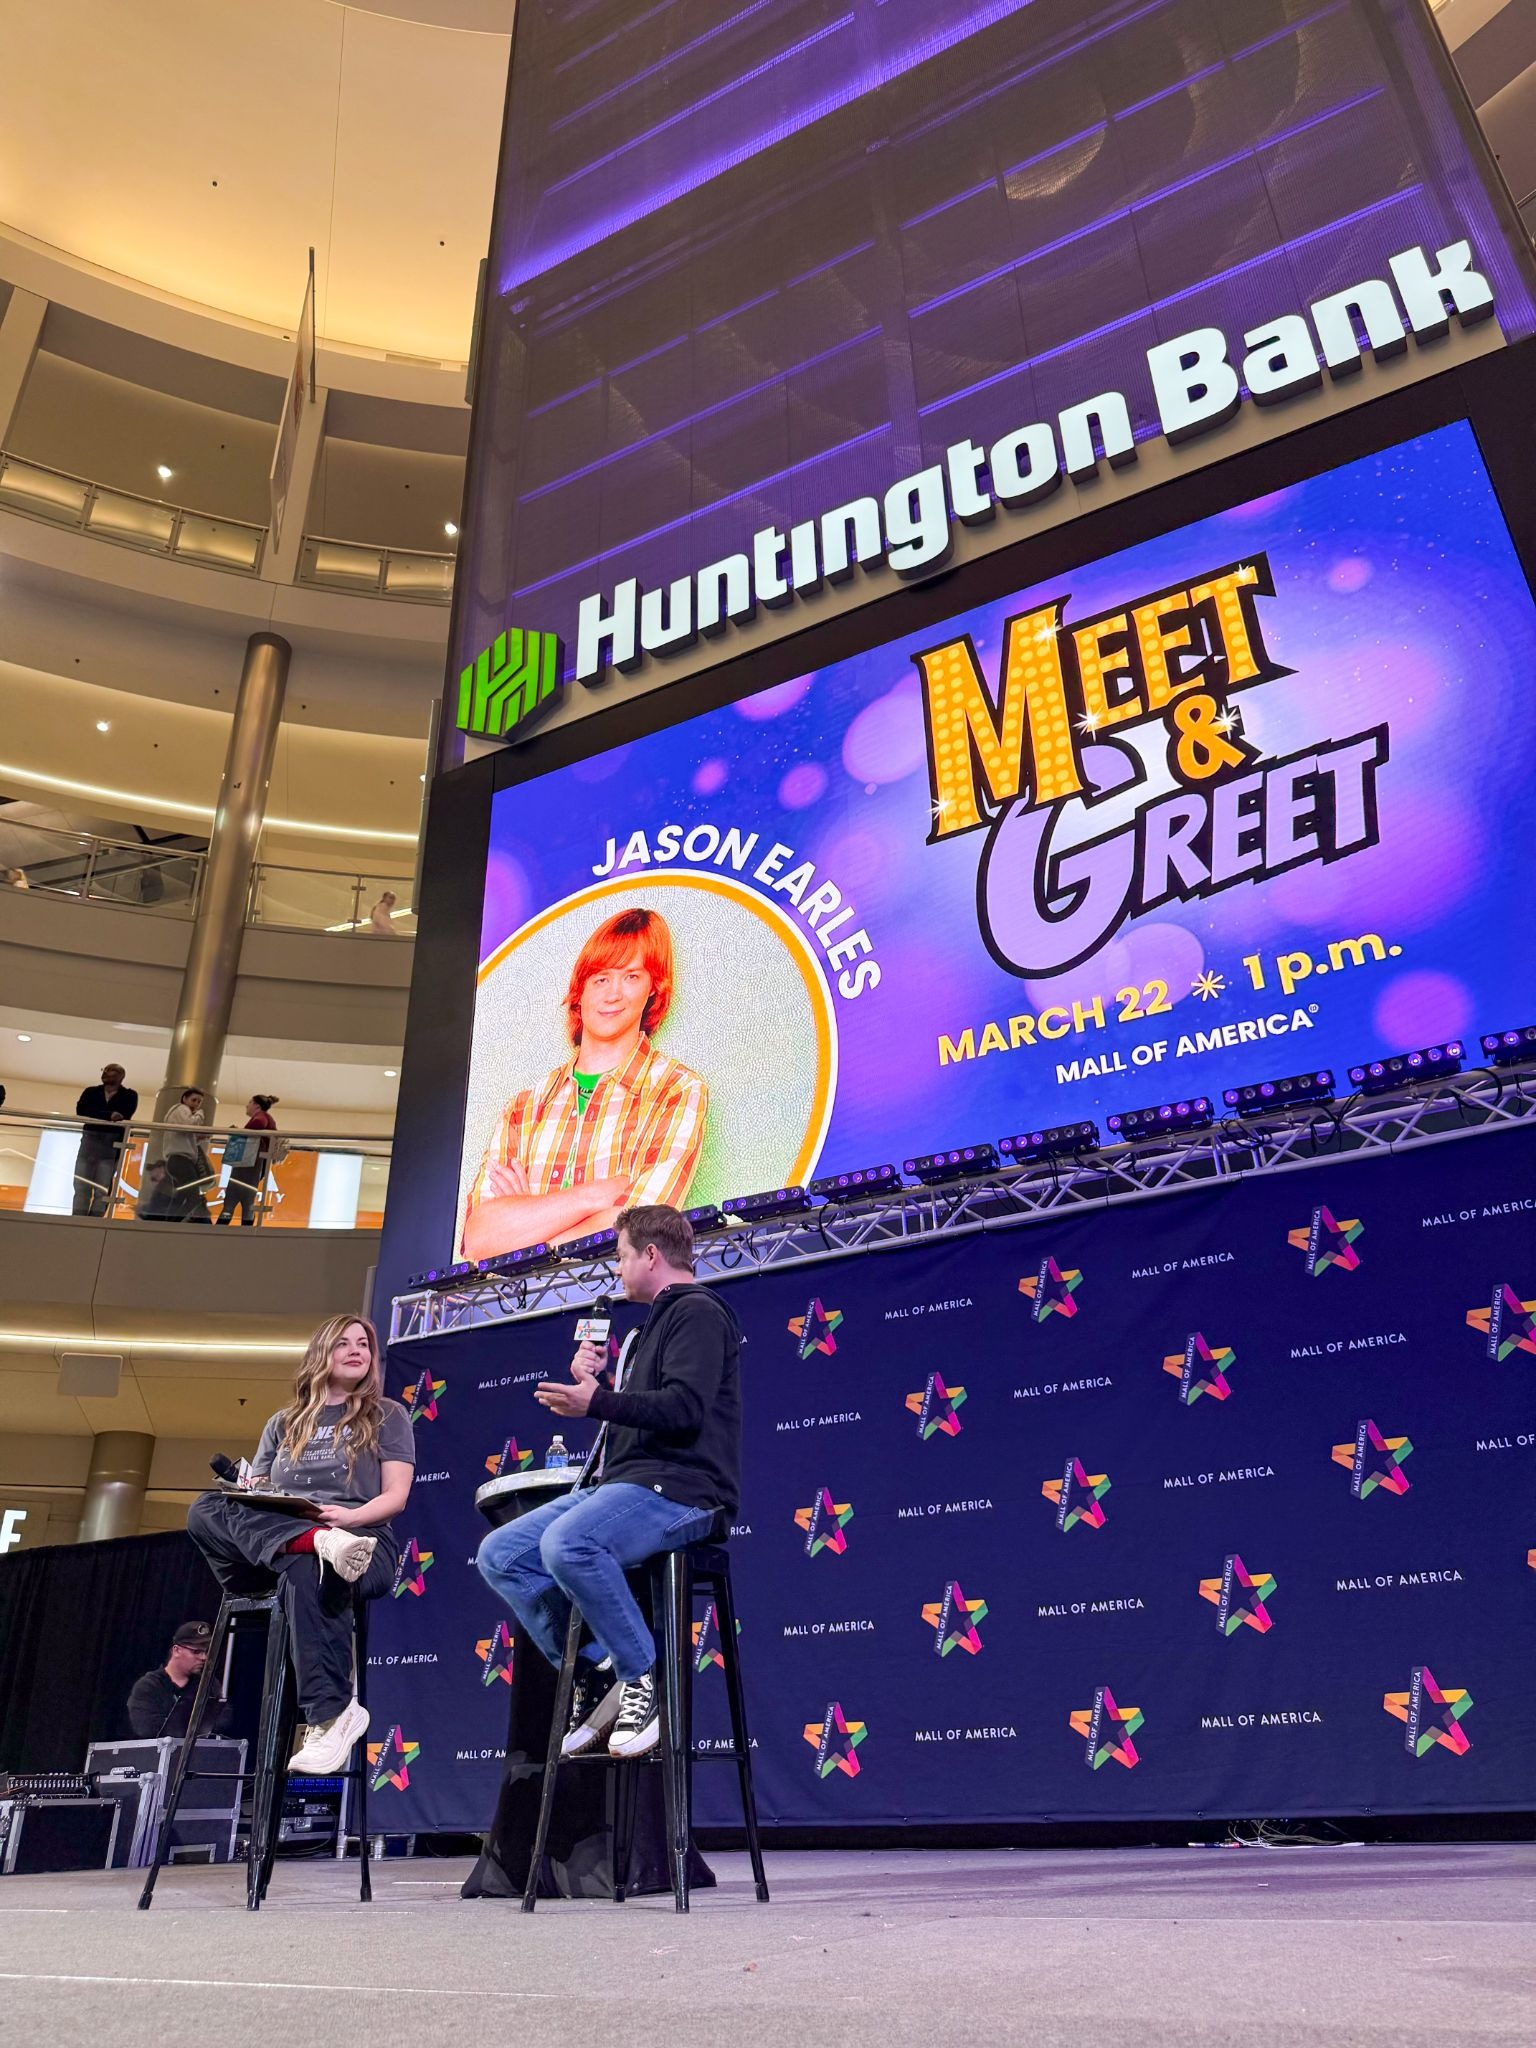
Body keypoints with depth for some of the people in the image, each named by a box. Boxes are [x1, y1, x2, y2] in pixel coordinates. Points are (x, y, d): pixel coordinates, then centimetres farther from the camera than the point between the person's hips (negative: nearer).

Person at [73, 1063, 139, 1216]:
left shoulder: (129, 1095, 7)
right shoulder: (91, 1092, 15)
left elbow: (123, 1116, -11)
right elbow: (80, 1110, -5)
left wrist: (95, 1114, -9)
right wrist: (108, 1115, -17)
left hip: (111, 1146, -3)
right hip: (89, 1142, 3)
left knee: (102, 1190, -6)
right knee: (81, 1187, -2)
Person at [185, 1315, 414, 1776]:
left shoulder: (387, 1417, 14)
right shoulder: (284, 1423, 23)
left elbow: (395, 1496, 4)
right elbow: (255, 1494, 15)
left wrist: (350, 1516, -17)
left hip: (361, 1540, -3)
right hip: (273, 1546, 4)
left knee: (303, 1571, -40)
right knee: (206, 1509, -24)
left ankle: (330, 1716, -36)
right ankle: (322, 1543, -39)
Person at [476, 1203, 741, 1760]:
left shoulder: (698, 1312, -5)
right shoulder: (659, 1322, 26)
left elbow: (685, 1406, -20)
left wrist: (597, 1401, -24)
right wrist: (594, 1380, 16)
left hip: (678, 1488, -10)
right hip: (623, 1483, 10)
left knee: (566, 1543, -35)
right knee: (499, 1554, -3)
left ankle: (644, 1679, -17)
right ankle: (594, 1675, -1)